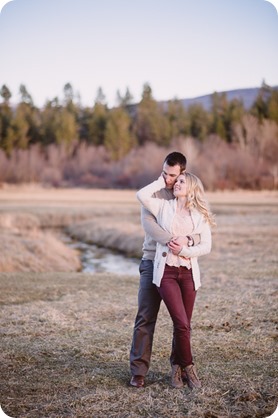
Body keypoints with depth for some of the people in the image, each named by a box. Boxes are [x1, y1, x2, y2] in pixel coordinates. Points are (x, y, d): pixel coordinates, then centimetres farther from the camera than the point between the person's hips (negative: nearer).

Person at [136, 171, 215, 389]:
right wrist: (161, 182, 2)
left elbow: (206, 246, 2)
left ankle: (177, 367, 24)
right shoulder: (164, 207, 6)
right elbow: (142, 195, -10)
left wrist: (184, 250, -12)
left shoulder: (200, 215, 8)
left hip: (189, 273, 2)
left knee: (184, 325, 6)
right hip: (166, 271, -2)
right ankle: (188, 367, 8)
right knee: (181, 324, -10)